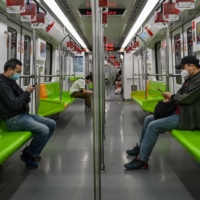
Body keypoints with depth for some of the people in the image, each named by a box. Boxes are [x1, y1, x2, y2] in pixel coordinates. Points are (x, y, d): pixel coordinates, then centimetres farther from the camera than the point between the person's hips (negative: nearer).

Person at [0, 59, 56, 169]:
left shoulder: (11, 82, 13)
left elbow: (24, 99, 16)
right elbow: (14, 104, -25)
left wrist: (27, 93, -7)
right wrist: (27, 92, -13)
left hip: (24, 114, 10)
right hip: (13, 119, -10)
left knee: (52, 124, 6)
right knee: (44, 130, -25)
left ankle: (31, 152, 12)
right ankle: (28, 155, -1)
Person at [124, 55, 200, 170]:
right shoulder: (190, 79, 14)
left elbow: (188, 98, -26)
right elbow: (180, 93, 17)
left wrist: (172, 96, -9)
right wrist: (170, 99, -4)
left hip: (187, 117, -11)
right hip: (178, 112, 11)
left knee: (153, 126, -21)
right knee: (149, 119, 12)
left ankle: (142, 160, -15)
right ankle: (140, 147, 24)